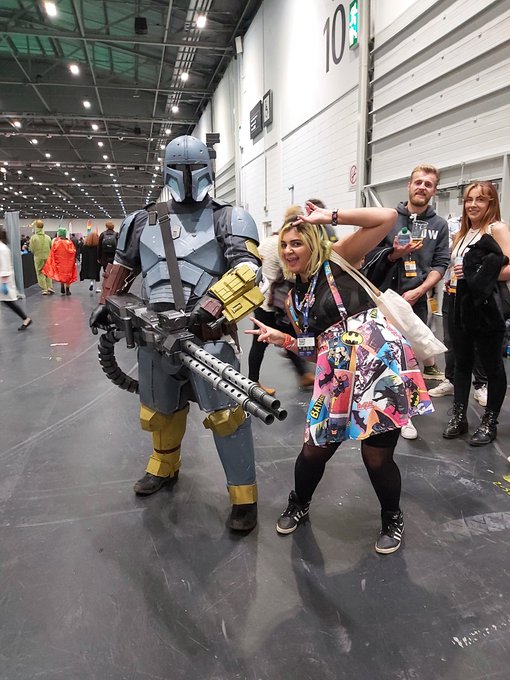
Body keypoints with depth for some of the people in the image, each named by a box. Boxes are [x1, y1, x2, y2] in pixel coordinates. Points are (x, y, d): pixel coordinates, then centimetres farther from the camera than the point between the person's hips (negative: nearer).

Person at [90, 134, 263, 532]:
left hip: (208, 334, -5)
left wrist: (210, 304, -28)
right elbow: (122, 267, 26)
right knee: (160, 409, 21)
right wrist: (107, 303, 19)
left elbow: (247, 268, -16)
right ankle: (164, 467, 48)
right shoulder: (144, 220, 14)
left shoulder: (229, 219, 0)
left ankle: (244, 498, 9)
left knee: (225, 414, -8)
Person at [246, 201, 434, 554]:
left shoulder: (337, 259, 3)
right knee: (314, 450, 9)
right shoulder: (294, 298, 18)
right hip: (338, 375, 5)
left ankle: (393, 519, 31)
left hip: (380, 360, -5)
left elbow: (387, 217, -6)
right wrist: (282, 339, 5)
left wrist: (329, 217, -5)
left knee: (377, 457, 0)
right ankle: (299, 506, 40)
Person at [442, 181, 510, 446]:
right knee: (462, 362, 12)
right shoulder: (463, 233, 17)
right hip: (460, 305, 7)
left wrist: (479, 275, -18)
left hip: (485, 308, -7)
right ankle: (459, 416, 22)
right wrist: (452, 279, 8)